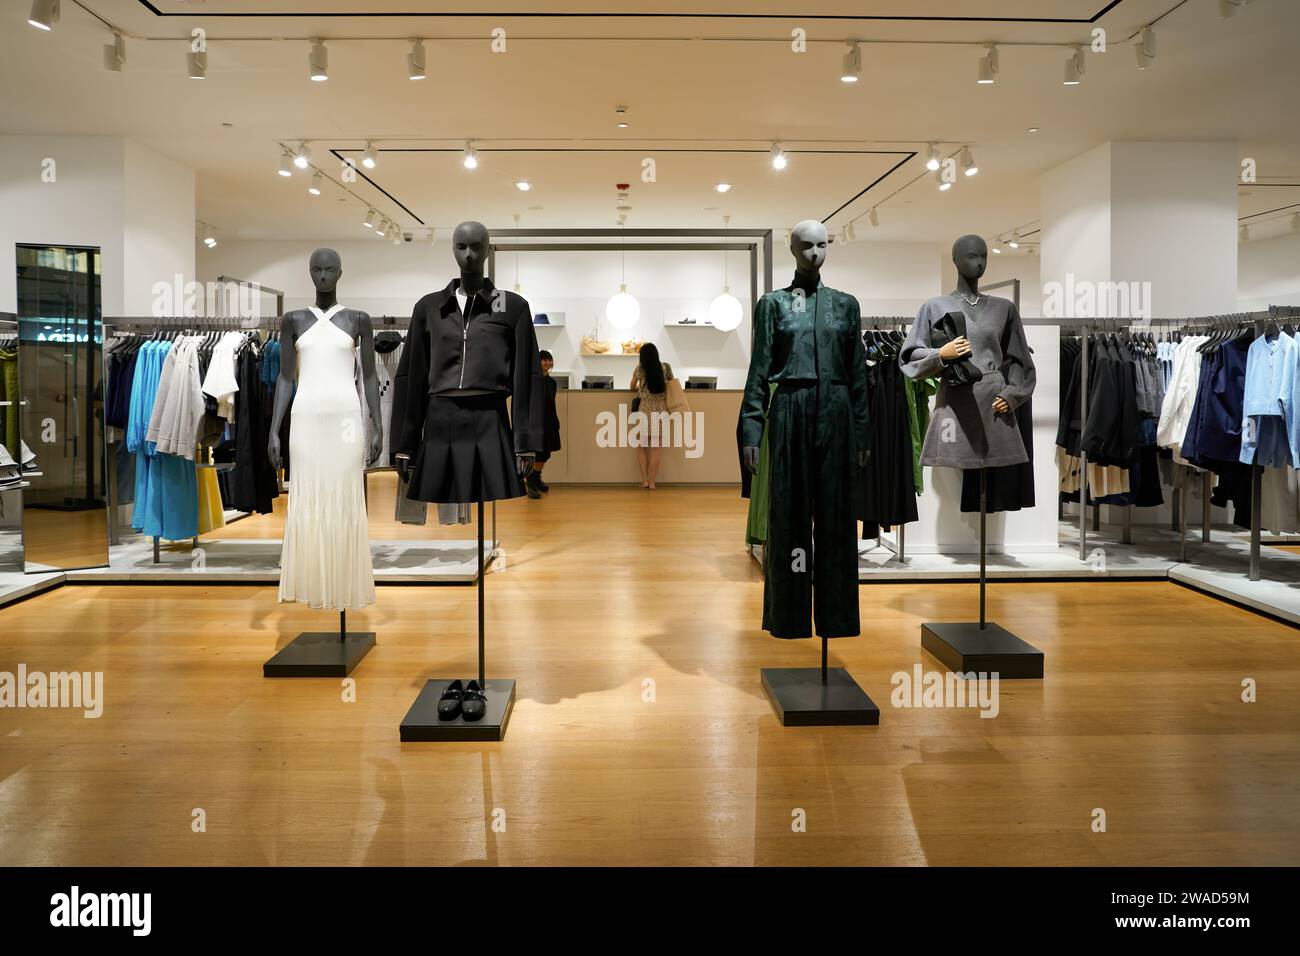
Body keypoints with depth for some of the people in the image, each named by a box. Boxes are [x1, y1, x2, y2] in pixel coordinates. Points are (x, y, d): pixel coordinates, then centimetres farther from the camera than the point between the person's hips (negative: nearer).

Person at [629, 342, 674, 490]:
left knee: (641, 447, 12)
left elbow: (632, 387, 12)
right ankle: (651, 482, 5)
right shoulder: (666, 367, 0)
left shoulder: (640, 368, -3)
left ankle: (644, 480, 7)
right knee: (656, 448, 5)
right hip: (661, 411, 1)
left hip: (644, 410, -1)